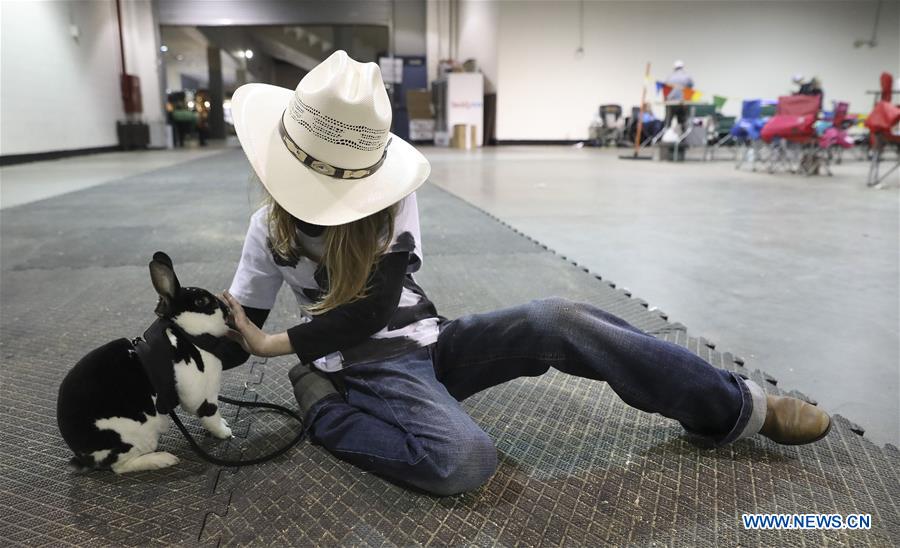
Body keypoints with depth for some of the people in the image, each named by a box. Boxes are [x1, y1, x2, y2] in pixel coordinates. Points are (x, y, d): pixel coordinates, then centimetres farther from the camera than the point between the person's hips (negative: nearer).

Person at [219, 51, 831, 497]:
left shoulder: (391, 196, -7)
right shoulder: (272, 229, -1)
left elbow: (376, 305, -13)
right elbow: (237, 331, 5)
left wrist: (278, 343, -12)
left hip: (430, 342, 2)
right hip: (370, 367, -2)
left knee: (554, 319, -23)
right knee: (466, 460, -34)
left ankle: (735, 407, -11)